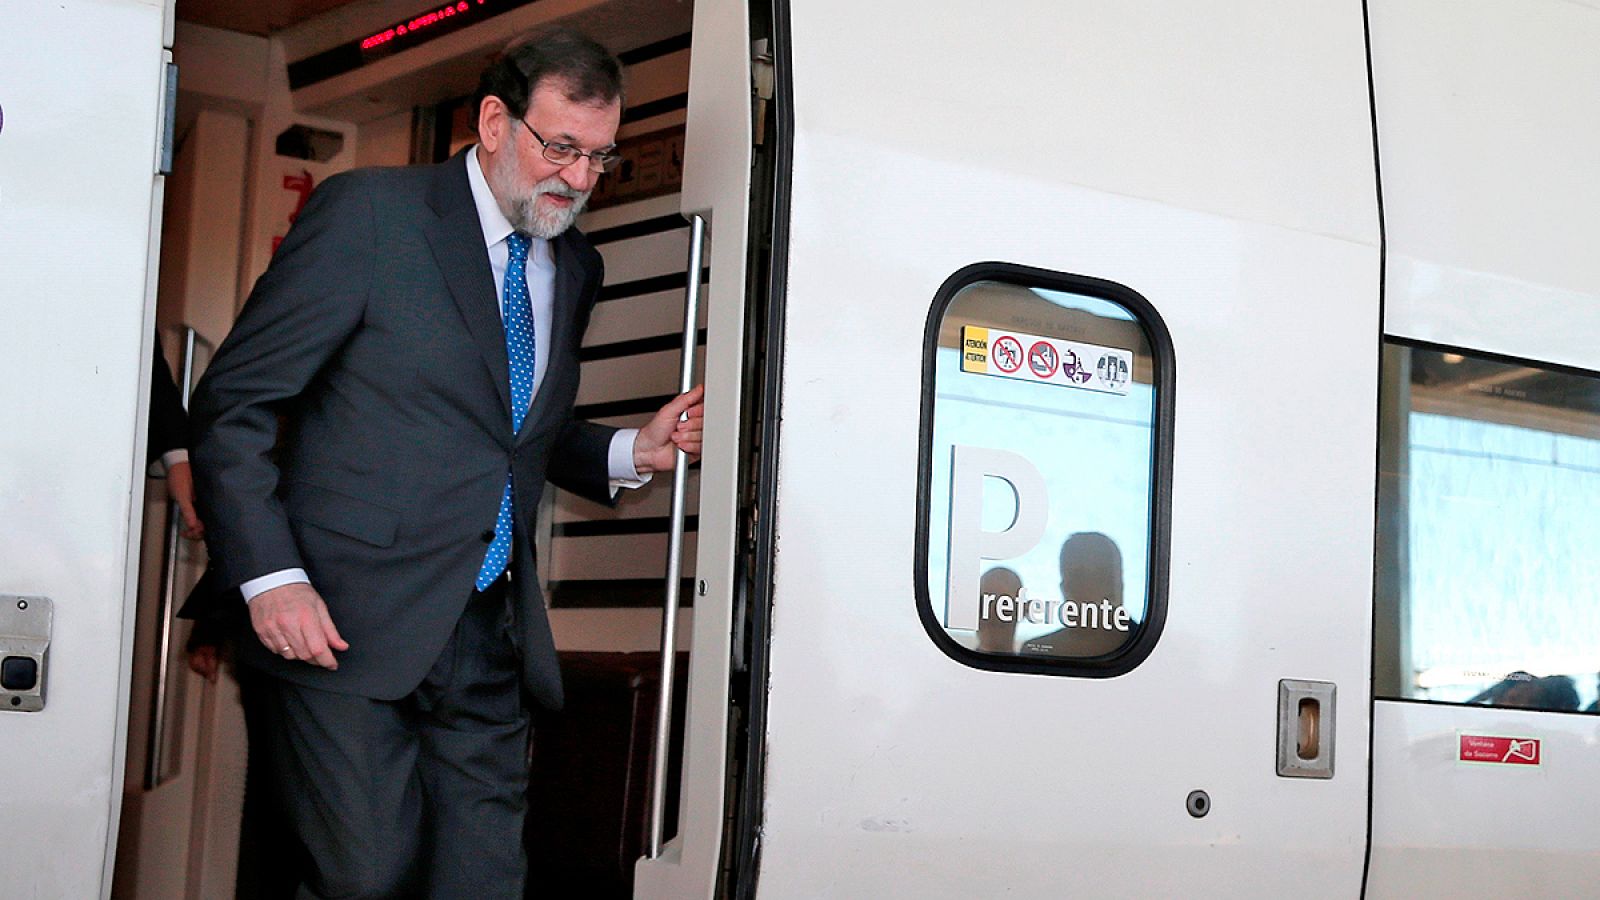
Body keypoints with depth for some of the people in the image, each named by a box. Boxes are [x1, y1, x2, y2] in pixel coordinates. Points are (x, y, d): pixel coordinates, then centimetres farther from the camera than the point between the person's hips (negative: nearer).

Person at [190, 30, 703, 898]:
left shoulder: (575, 265, 15)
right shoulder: (368, 210, -4)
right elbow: (232, 403, -5)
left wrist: (632, 450, 7)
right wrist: (269, 576, -15)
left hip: (491, 637, 6)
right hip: (348, 628, -5)